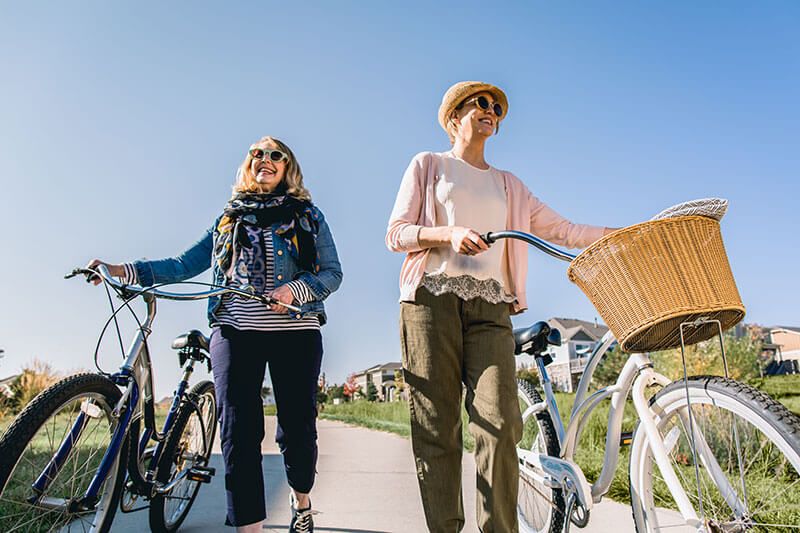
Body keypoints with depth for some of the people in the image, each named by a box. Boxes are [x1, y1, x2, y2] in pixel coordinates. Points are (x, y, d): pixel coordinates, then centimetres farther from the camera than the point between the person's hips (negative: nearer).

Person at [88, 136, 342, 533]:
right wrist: (122, 270, 4)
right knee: (238, 429, -7)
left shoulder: (307, 215, 14)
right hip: (235, 330, 2)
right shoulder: (230, 218, 20)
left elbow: (332, 273, 6)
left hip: (295, 330, -1)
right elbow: (183, 265, 16)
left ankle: (301, 501, 29)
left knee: (298, 427, 1)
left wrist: (294, 290, -13)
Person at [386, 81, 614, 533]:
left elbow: (561, 230, 20)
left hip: (490, 307, 3)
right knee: (436, 427, -5)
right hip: (433, 297, -2)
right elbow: (396, 233, 7)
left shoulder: (508, 185, 26)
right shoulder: (428, 165, 18)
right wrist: (450, 233, -11)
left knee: (500, 421, -13)